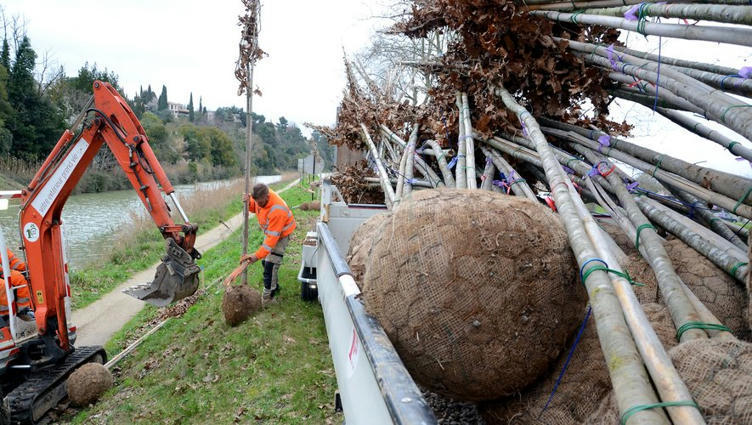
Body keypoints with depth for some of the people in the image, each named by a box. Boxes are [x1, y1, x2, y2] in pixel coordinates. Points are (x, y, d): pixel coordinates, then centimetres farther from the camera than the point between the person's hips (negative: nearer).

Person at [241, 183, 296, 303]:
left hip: (281, 233, -8)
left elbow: (273, 237, -37)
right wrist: (248, 202, -21)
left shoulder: (277, 210, -39)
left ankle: (268, 294, -1)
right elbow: (254, 207, 5)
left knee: (271, 264, -12)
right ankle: (275, 286, 34)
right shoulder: (261, 196, -18)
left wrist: (257, 255, -38)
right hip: (269, 230, 8)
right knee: (265, 261, 16)